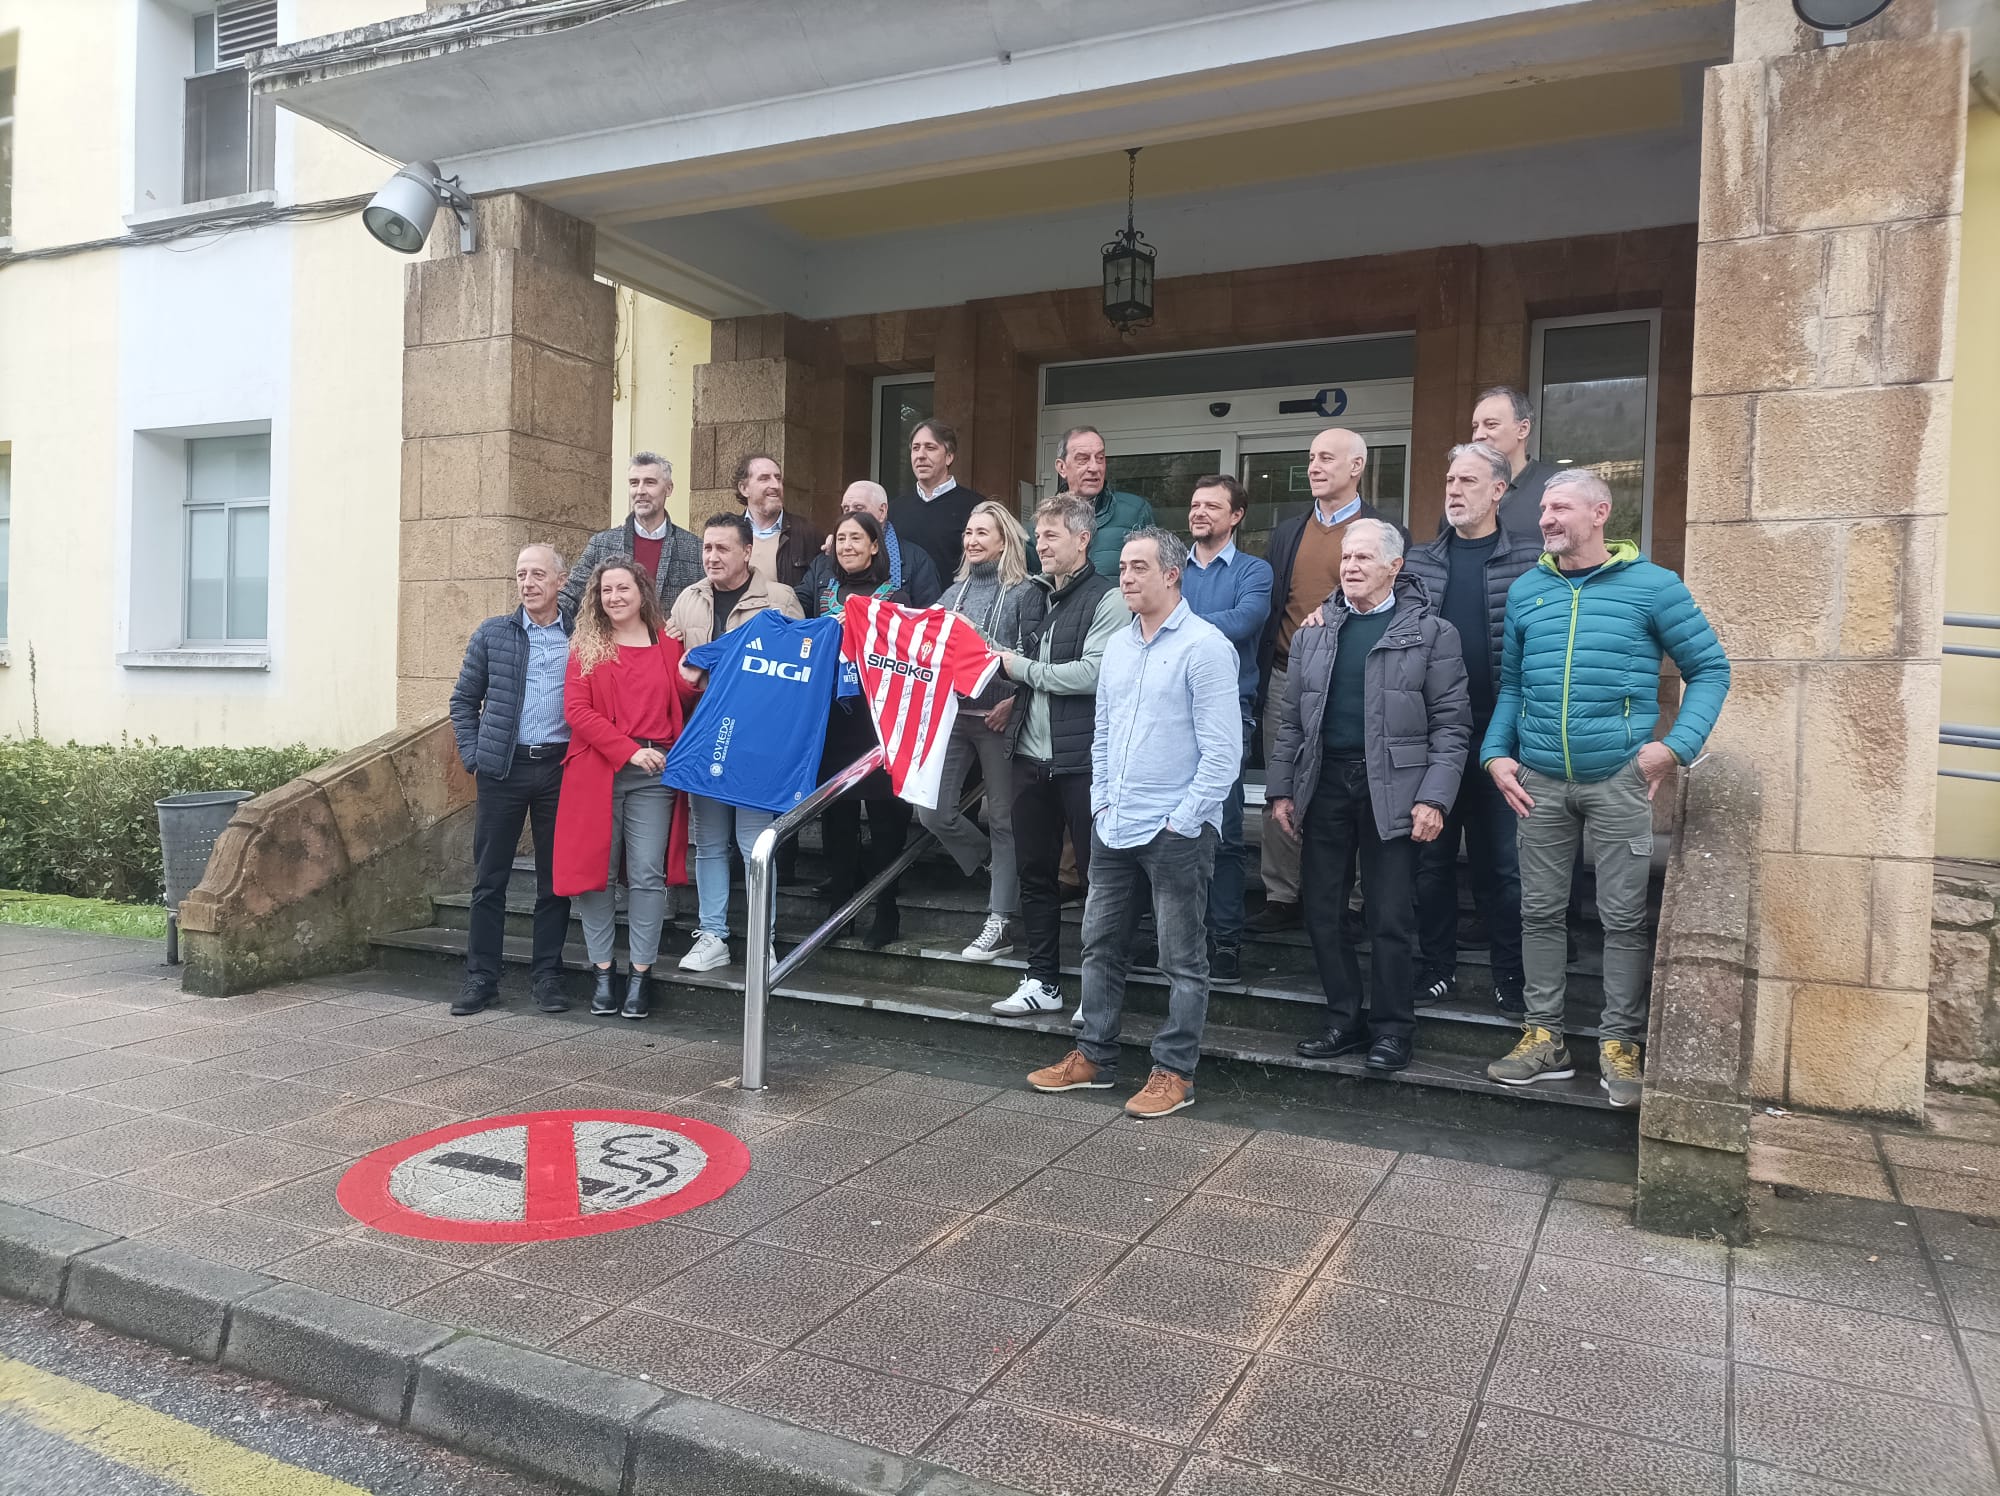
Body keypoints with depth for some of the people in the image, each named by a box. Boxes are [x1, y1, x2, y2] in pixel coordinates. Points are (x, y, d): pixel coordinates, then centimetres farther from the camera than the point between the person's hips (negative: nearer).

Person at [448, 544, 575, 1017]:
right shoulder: (492, 634, 6)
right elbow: (463, 700, 11)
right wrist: (473, 755, 1)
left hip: (560, 768, 0)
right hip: (502, 769, 1)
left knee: (555, 879, 5)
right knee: (490, 877, 4)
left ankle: (547, 975, 16)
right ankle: (482, 977, 13)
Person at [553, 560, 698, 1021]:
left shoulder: (667, 643, 10)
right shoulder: (586, 646, 7)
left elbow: (683, 707, 15)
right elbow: (576, 710, -3)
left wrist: (690, 682, -8)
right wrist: (629, 751, -14)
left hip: (654, 774, 0)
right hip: (598, 771, 0)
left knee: (647, 874, -1)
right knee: (594, 870, 3)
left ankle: (641, 973, 6)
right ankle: (601, 971, 14)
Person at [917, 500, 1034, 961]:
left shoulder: (1022, 592, -2)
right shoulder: (955, 592, 16)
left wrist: (1013, 701, -19)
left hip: (996, 716, -6)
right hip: (951, 713, 6)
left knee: (1003, 818, 1)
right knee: (933, 811, 0)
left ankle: (1000, 924, 6)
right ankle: (995, 864, 26)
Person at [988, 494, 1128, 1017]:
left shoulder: (1106, 599, -9)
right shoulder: (1033, 597, 14)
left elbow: (1093, 674, -20)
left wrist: (1023, 669, -12)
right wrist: (1019, 698, 4)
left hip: (1082, 758, -7)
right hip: (1031, 754, 7)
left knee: (1097, 873, 3)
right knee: (1034, 871, 12)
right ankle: (1042, 979, 23)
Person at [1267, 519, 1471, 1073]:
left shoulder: (1431, 633, 1)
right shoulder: (1313, 633, 13)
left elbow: (1451, 723, -3)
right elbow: (1290, 719, 14)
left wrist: (1434, 798, -11)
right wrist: (1281, 789, 7)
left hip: (1392, 790, -4)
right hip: (1325, 784, 4)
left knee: (1391, 918, 1)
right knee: (1323, 913, 8)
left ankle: (1391, 1028, 16)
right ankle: (1344, 1021, 22)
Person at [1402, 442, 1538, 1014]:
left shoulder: (1531, 559, 1)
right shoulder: (1419, 561, 9)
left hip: (1501, 734, -2)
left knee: (1503, 860, 7)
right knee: (1431, 856, 10)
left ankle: (1510, 973, 20)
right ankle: (1437, 965, 23)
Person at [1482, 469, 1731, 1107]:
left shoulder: (1652, 585, -1)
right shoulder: (1525, 590, 10)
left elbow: (1709, 670, 1)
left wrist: (1676, 745, -11)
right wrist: (1496, 753, 3)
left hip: (1619, 780, -3)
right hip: (1538, 780, 3)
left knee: (1623, 917, 3)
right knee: (1539, 911, 7)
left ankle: (1620, 1043, 15)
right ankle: (1544, 1038, 18)